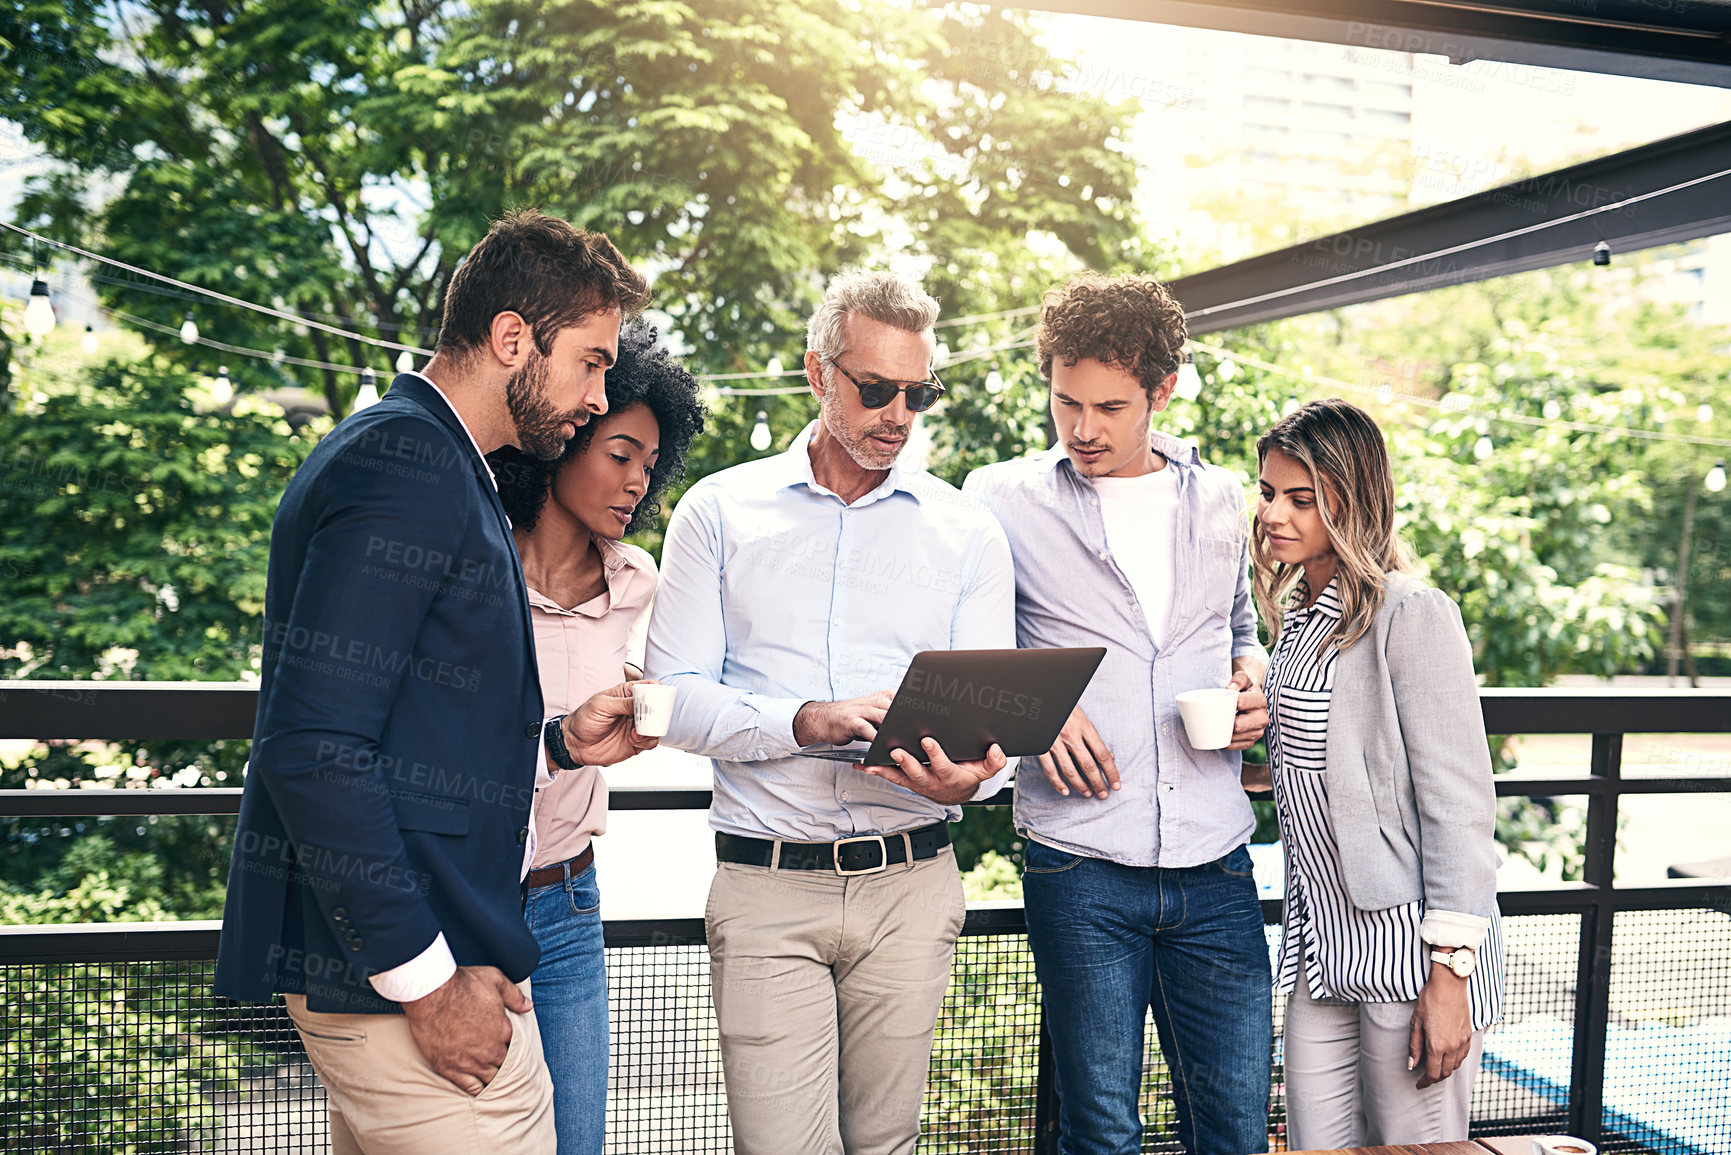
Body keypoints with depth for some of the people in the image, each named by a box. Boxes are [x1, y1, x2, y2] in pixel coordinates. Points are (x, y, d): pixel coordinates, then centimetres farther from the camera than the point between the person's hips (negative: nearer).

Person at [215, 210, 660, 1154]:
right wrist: (424, 979, -21)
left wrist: (558, 741, 12)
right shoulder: (406, 462, -16)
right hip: (394, 970, -10)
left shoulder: (439, 469, 17)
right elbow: (313, 746, -23)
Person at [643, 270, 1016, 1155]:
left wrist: (967, 777, -20)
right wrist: (805, 721, -19)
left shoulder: (966, 533, 8)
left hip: (910, 880, 2)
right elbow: (674, 698, -2)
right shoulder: (721, 511, 4)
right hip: (766, 886, -1)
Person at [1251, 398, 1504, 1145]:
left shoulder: (1412, 616, -14)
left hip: (1409, 949, -7)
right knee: (1315, 1147, 12)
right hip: (1321, 950, 7)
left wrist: (1450, 972, -17)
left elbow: (1459, 804, -16)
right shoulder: (1295, 615, 11)